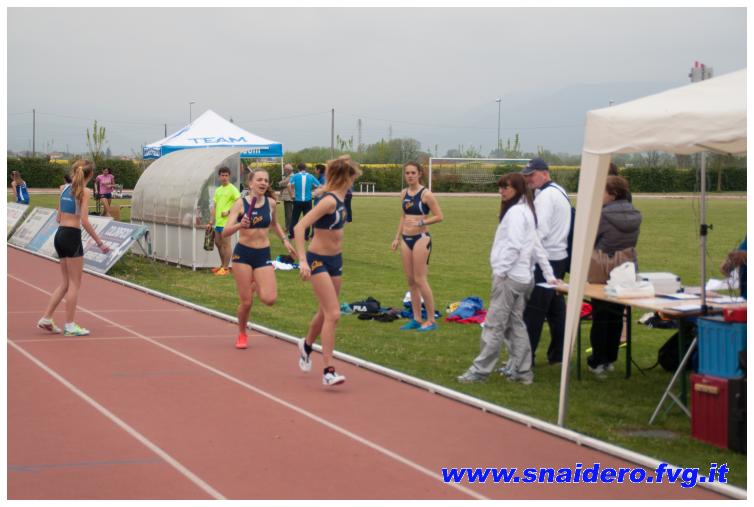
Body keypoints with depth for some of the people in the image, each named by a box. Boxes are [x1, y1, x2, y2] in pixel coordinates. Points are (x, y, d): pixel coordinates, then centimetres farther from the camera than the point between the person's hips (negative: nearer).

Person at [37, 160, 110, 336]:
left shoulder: (64, 189, 12)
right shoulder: (84, 192, -9)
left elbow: (59, 217, 16)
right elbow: (84, 221, -16)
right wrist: (100, 242, -12)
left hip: (59, 235, 7)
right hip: (72, 236, -7)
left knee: (67, 282, 17)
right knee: (74, 283, 2)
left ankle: (46, 319, 14)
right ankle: (70, 326, 4)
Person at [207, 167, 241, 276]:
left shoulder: (232, 189, -7)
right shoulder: (218, 190, 16)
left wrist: (229, 212, -17)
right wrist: (211, 222, 16)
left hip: (226, 222, -8)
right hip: (218, 221, 8)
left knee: (225, 244, -4)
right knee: (218, 243, 15)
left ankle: (226, 268, 2)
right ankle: (222, 265, 28)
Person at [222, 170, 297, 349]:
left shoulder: (270, 203, 2)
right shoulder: (240, 203, -8)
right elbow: (225, 232, -16)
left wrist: (285, 240, 15)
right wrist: (240, 225, -33)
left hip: (263, 255, 3)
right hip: (243, 254, -2)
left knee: (269, 299, -12)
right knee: (245, 302, -1)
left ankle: (255, 286, 23)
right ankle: (242, 334, 26)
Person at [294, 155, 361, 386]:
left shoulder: (339, 198, 4)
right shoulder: (329, 201, -22)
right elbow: (299, 227, -28)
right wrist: (302, 260, -34)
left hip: (335, 260, 9)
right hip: (319, 261, -9)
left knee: (326, 313, 21)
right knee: (333, 314, -14)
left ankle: (306, 345, 48)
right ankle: (328, 371, -12)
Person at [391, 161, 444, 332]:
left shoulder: (426, 194, -10)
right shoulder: (404, 193, 9)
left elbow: (439, 217, -10)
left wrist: (421, 223, -21)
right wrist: (397, 238, 16)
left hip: (421, 238, -7)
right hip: (406, 238, 7)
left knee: (420, 280, -7)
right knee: (410, 281, 8)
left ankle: (431, 320, 2)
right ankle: (417, 319, 15)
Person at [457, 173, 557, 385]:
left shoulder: (516, 212, -13)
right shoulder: (526, 211, 17)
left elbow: (513, 246, -21)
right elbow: (537, 246, 17)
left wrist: (500, 271, -18)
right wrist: (548, 274, 17)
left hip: (510, 277, -10)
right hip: (522, 277, 10)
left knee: (494, 325, -5)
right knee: (515, 324, 13)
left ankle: (479, 370, -2)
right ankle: (520, 370, 15)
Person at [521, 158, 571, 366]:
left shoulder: (546, 195, -14)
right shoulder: (558, 191, 17)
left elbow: (541, 229, -22)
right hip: (559, 256, 10)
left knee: (533, 310, -7)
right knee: (555, 308, 14)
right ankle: (559, 353, 20)